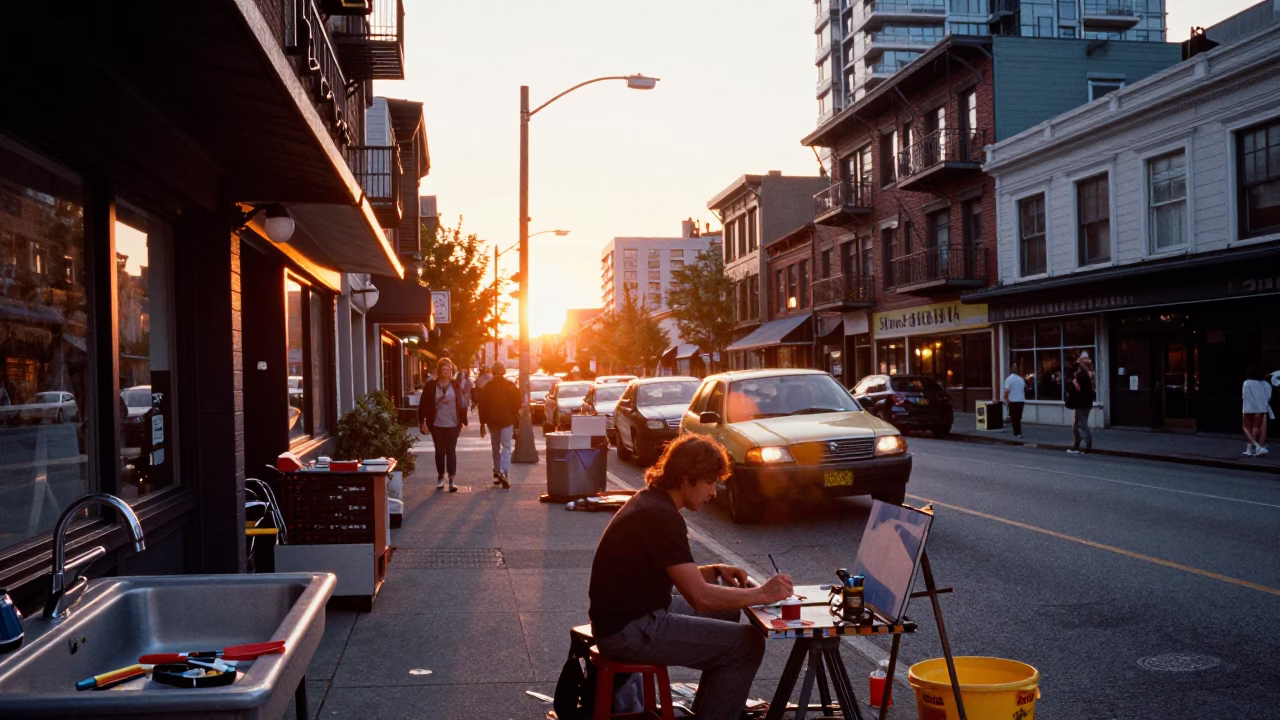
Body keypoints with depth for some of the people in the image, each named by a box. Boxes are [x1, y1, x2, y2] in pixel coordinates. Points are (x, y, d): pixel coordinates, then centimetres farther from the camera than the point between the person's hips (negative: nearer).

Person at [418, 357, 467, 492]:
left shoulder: (455, 385, 1)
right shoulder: (431, 386, -1)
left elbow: (462, 404, 2)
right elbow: (423, 405, 0)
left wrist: (463, 421, -2)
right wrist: (422, 422, -4)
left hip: (452, 425, 0)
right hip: (437, 425, 0)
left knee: (451, 451, 1)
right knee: (440, 451, 9)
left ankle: (451, 480, 3)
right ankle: (441, 477, 24)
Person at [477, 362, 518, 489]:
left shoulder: (487, 386, 2)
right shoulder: (510, 385, -5)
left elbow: (482, 404, 3)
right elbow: (517, 402, -5)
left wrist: (483, 421, 9)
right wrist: (515, 415, 14)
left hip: (492, 420, 3)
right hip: (507, 419, -3)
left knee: (496, 447, 16)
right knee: (506, 446, -4)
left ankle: (497, 472, 22)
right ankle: (503, 472, -22)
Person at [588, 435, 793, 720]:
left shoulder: (651, 501, 8)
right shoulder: (662, 517, -23)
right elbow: (700, 597, -24)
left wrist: (714, 571, 7)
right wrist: (761, 594, -14)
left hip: (627, 615, 10)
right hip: (630, 632, -10)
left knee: (726, 613, 23)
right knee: (748, 644, -9)